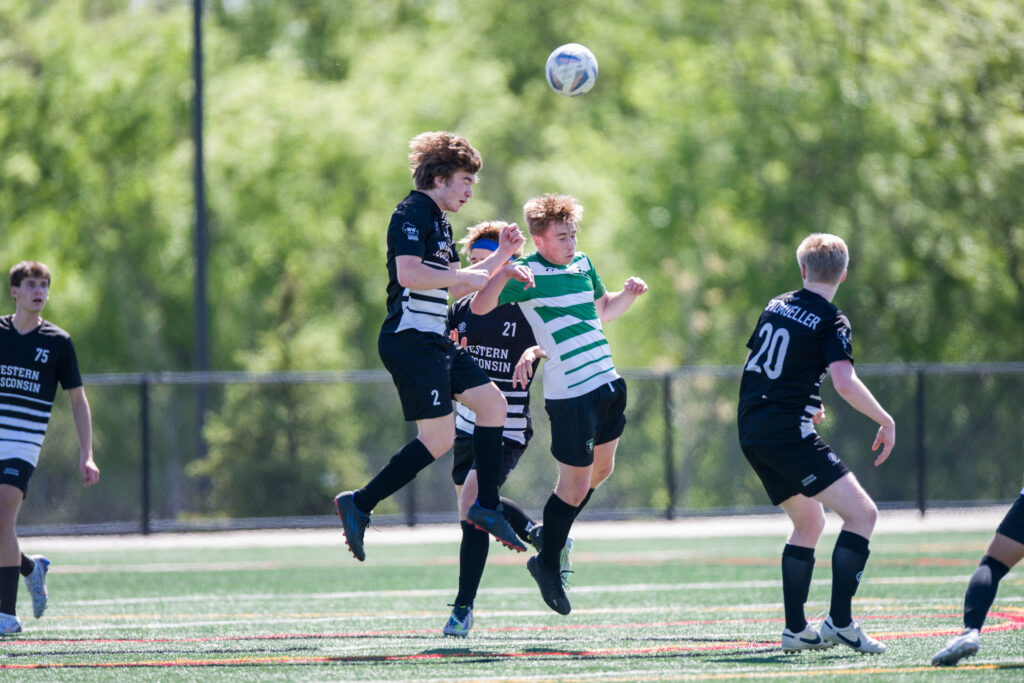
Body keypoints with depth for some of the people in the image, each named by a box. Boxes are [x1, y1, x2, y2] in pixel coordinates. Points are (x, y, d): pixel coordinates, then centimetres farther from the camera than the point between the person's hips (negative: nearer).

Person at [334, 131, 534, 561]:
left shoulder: (439, 223, 20)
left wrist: (501, 256, 20)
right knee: (438, 438, -12)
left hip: (436, 342, 10)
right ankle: (359, 505, -6)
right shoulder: (412, 214, -11)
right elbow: (409, 273, -25)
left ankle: (486, 506, 17)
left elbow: (454, 288, 26)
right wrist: (464, 276, -17)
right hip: (411, 341, -10)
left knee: (493, 403, 11)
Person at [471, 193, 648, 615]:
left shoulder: (582, 264, 12)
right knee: (575, 485, -3)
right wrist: (503, 276, -38)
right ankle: (548, 565, 15)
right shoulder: (527, 272, -11)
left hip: (607, 382, 8)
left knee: (601, 469, 21)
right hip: (568, 394, -8)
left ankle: (555, 534, 42)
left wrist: (628, 294, 9)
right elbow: (479, 307, -21)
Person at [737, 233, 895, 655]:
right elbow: (845, 382, -22)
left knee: (809, 522, 21)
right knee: (862, 512, -10)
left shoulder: (776, 306, 14)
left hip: (752, 431, 8)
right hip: (787, 433, -8)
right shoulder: (831, 322, -8)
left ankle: (795, 629, 15)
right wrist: (886, 421, -9)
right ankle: (839, 621, -19)